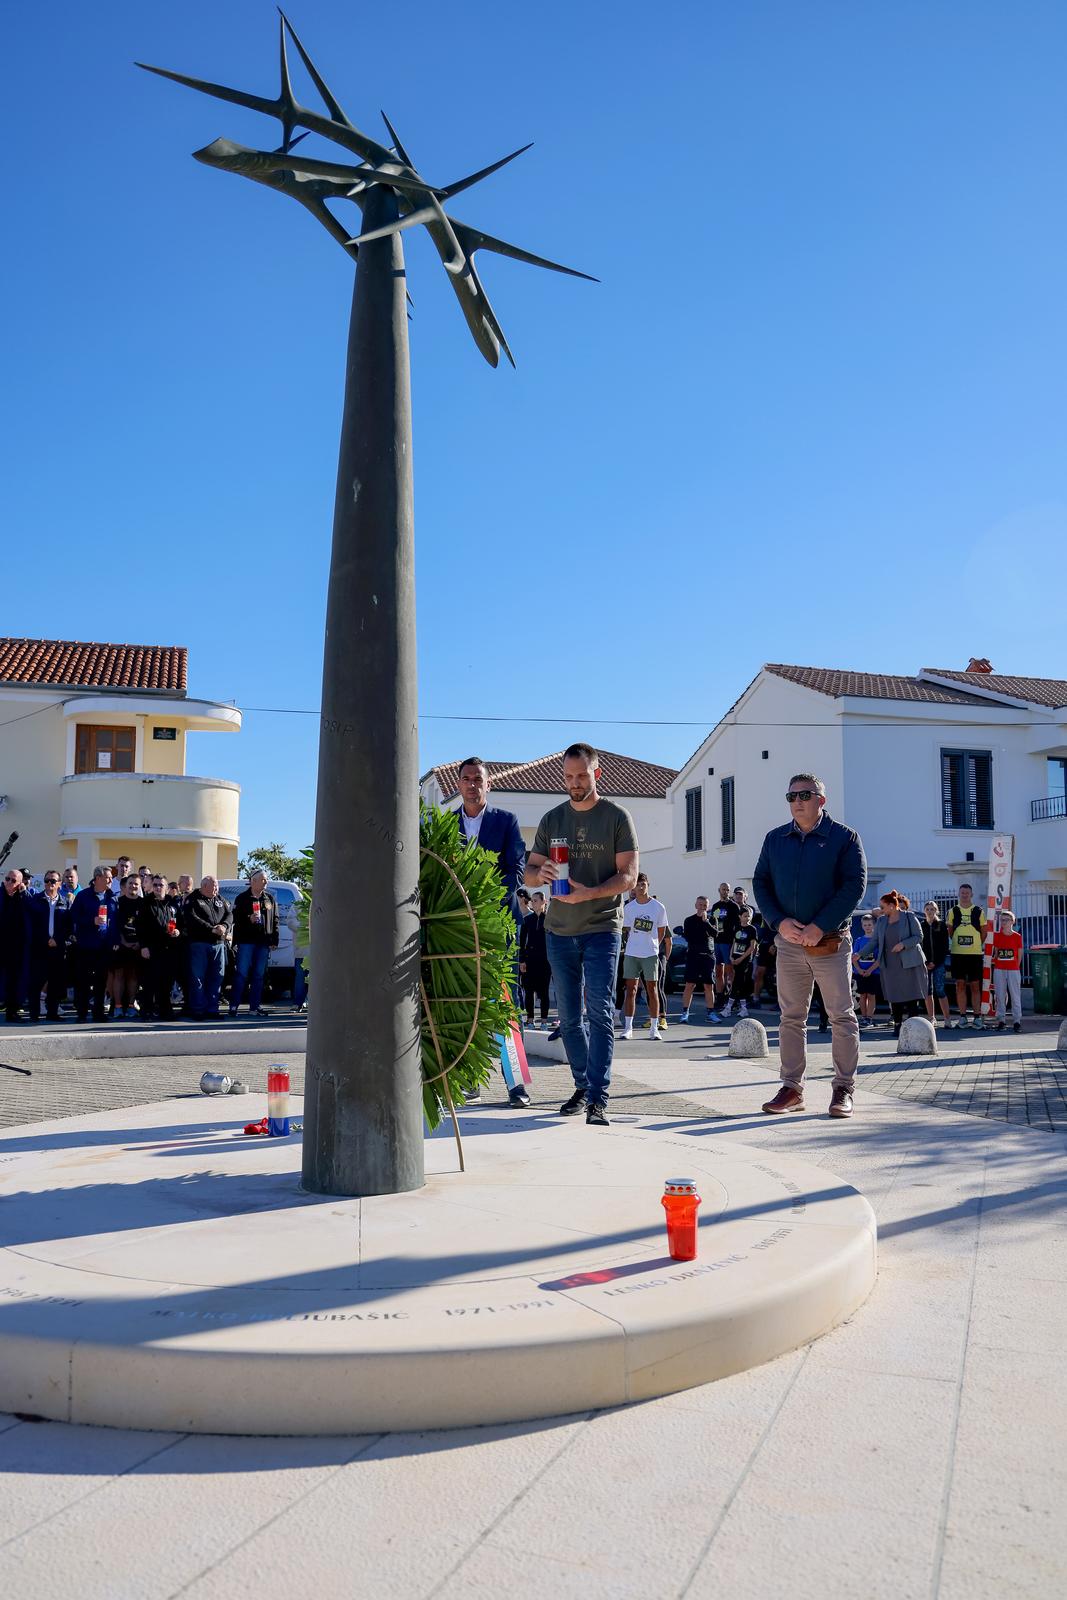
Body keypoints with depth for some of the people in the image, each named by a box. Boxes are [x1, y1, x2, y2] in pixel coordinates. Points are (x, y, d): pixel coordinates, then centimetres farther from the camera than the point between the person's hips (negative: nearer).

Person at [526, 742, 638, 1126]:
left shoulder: (617, 817, -2)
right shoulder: (551, 820, 11)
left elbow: (628, 876, -7)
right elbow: (529, 871, 11)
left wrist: (588, 893, -24)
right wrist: (541, 873, -14)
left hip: (601, 929, -5)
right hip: (559, 931, 5)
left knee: (599, 1014, -10)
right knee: (569, 1018, 11)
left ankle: (598, 1099, -10)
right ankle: (582, 1087, 24)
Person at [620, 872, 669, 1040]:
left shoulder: (658, 907, -1)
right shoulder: (628, 907, 3)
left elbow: (662, 930, 9)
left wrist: (654, 946, 7)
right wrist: (632, 944, 9)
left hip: (650, 954, -1)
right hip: (631, 954, 2)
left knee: (652, 989, 2)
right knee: (631, 989, 1)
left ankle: (654, 1028, 8)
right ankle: (628, 1028, 4)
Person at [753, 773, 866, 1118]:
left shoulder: (844, 837, -2)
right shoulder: (775, 839, 9)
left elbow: (854, 886, -8)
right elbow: (760, 882, 9)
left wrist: (819, 927, -15)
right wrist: (779, 922, -7)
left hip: (831, 942, -3)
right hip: (788, 943, 3)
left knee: (842, 1017, 0)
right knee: (791, 1017, 6)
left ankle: (843, 1090, 9)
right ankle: (792, 1089, 13)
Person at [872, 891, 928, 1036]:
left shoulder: (909, 917, -2)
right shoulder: (881, 921, 11)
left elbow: (919, 936, -4)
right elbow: (875, 941, 13)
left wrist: (903, 944, -18)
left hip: (909, 963, -4)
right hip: (890, 964, 4)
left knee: (912, 994, -3)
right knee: (894, 996, 3)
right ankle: (897, 1025, 10)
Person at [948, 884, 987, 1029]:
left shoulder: (979, 912, 5)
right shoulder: (953, 911, 6)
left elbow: (983, 932, 11)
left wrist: (977, 945, 5)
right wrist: (957, 943, 8)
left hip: (975, 953, -1)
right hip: (957, 953, 1)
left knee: (975, 986, 1)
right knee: (960, 985, 2)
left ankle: (977, 1017, 5)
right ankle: (962, 1017, 6)